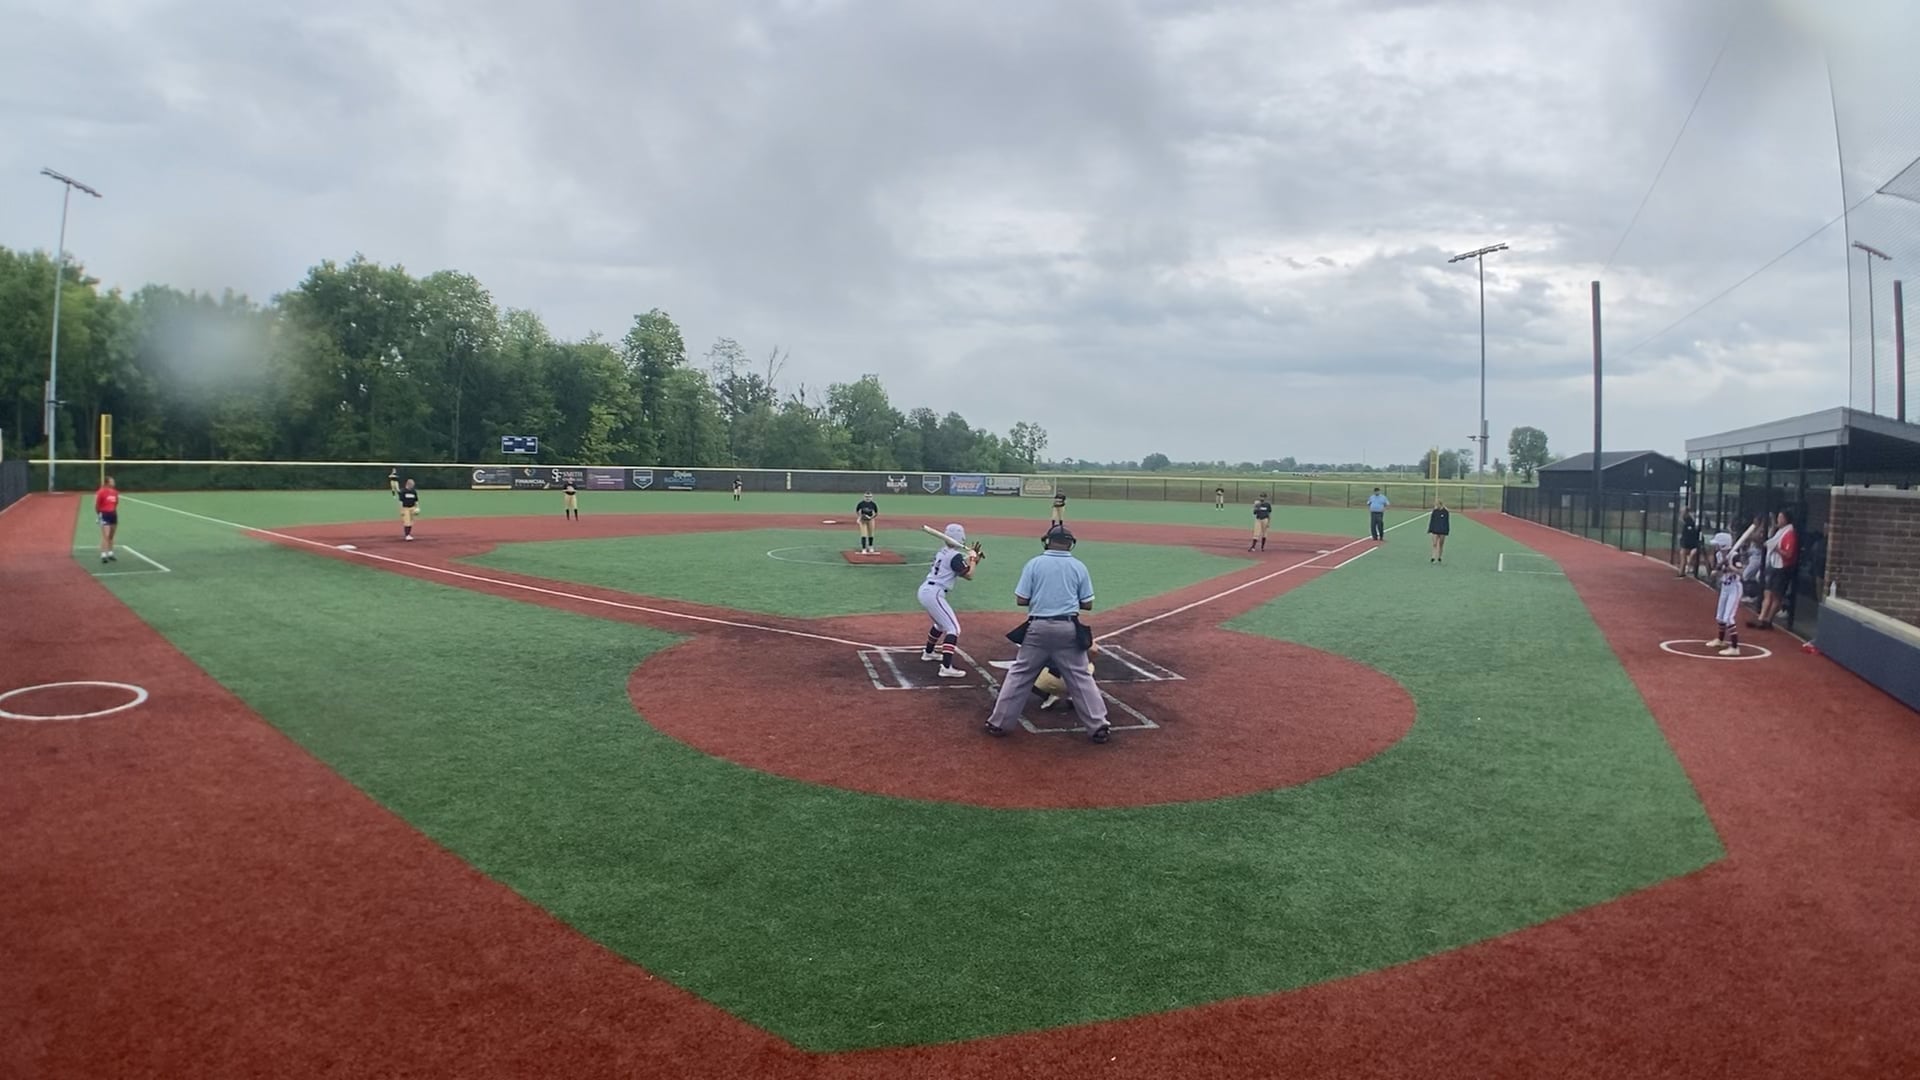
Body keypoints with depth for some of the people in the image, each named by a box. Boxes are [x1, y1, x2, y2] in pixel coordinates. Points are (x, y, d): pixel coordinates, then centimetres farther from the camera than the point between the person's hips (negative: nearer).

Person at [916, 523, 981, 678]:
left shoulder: (942, 552, 14)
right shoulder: (955, 556, -12)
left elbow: (959, 569, 23)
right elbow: (969, 575, -8)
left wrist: (973, 557, 12)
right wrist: (972, 558, 5)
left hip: (924, 590, 10)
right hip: (934, 594, -10)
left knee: (942, 623, 32)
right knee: (953, 628, -11)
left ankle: (928, 652, 49)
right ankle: (946, 667, -24)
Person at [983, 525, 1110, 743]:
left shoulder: (1034, 564, -1)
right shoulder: (1079, 567, 3)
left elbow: (1020, 600, -3)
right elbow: (1088, 604, 3)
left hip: (1038, 628, 0)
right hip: (1068, 629, 1)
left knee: (1019, 675, 9)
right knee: (1081, 677, 8)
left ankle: (998, 722, 13)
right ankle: (1099, 726, 8)